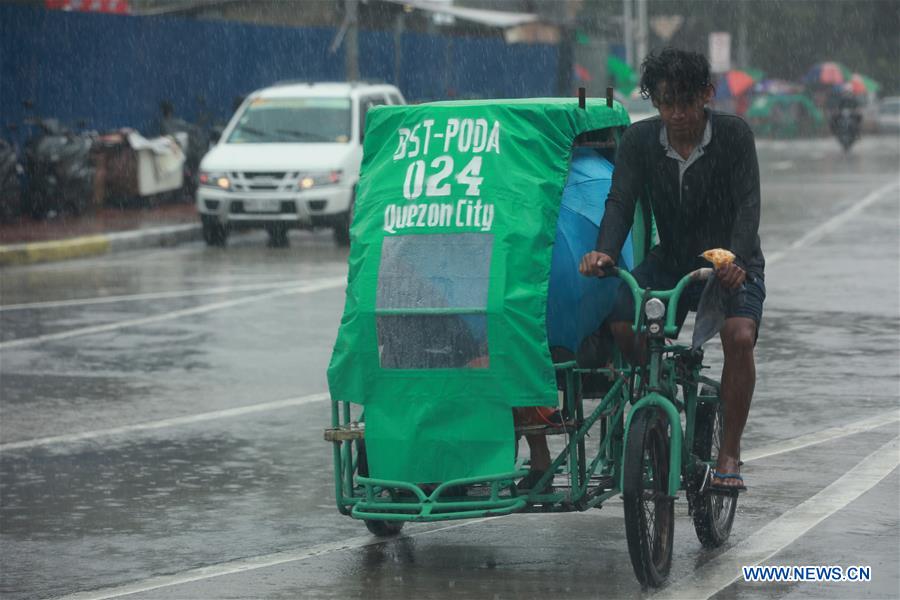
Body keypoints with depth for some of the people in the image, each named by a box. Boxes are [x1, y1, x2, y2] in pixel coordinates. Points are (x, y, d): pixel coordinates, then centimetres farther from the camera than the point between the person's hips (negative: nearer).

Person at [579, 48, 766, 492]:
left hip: (730, 266, -3)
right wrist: (604, 251, -35)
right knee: (620, 325, -24)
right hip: (670, 263, 3)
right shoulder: (639, 140, -5)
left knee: (739, 335, -30)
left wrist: (737, 261, -38)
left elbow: (748, 205, -20)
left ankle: (729, 453, -16)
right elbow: (620, 200, -14)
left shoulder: (733, 135, -12)